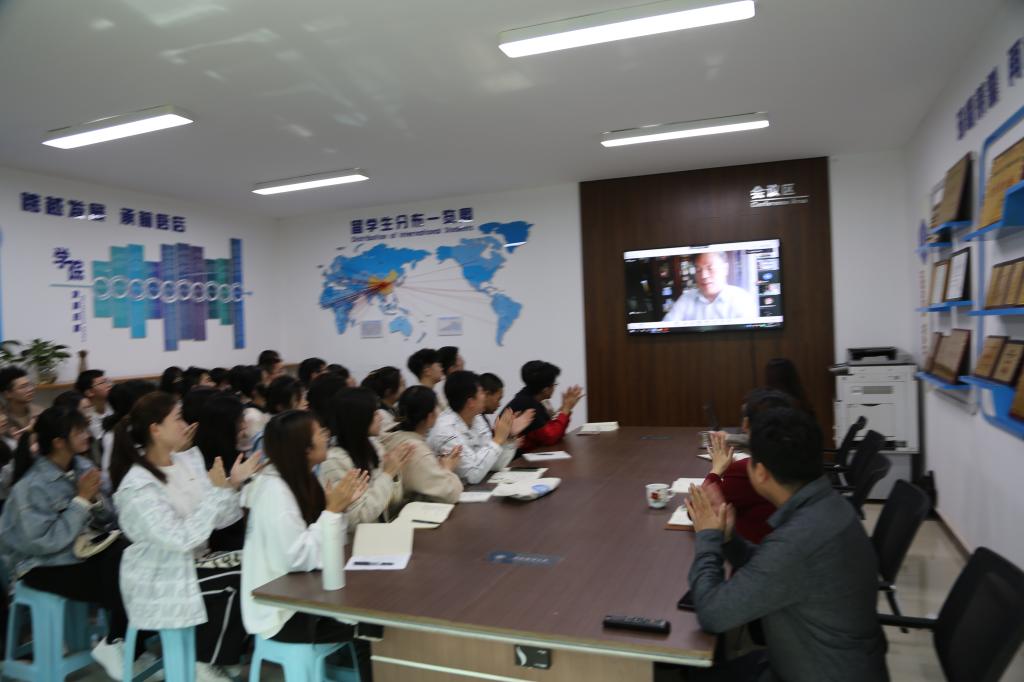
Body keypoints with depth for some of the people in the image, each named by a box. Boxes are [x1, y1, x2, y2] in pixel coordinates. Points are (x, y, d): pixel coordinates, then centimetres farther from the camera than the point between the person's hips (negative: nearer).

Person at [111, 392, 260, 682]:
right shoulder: (138, 486, -20)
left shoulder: (188, 460, 2)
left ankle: (211, 656, 8)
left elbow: (217, 520, 2)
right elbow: (181, 539, -27)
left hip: (195, 560, 7)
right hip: (161, 579, -7)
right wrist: (217, 491, -28)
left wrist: (233, 485, -13)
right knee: (243, 581, -19)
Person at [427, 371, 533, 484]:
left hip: (474, 488, 6)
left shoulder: (477, 419, 1)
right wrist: (498, 439, -20)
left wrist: (510, 437, -8)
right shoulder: (446, 429, -20)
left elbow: (496, 465, 5)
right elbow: (473, 474, -24)